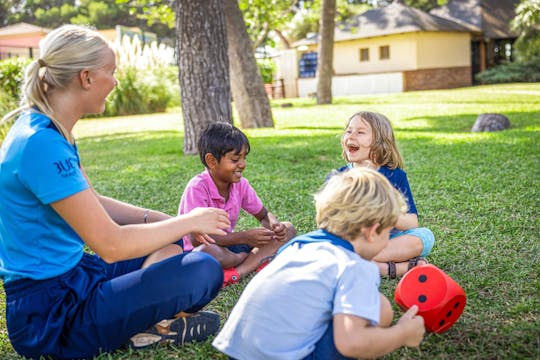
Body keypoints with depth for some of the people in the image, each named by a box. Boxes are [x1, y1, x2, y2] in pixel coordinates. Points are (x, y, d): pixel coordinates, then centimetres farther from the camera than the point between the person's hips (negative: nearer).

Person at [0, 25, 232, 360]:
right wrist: (188, 221, -12)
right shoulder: (41, 144, -26)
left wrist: (169, 220, 5)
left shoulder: (50, 132, 6)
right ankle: (147, 327, 6)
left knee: (170, 246, 22)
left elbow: (92, 204, 15)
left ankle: (149, 319, 2)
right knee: (205, 271, -19)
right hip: (51, 316, -10)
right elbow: (110, 244, -27)